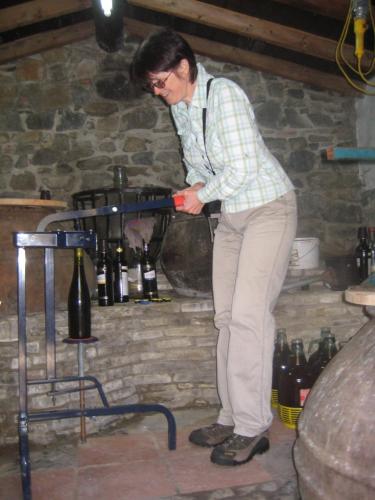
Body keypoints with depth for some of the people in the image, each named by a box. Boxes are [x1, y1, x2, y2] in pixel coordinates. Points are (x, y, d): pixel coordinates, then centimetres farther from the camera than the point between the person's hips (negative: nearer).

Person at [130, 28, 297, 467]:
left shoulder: (223, 94, -17)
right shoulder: (180, 108, 8)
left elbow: (243, 167, -23)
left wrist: (204, 196, -10)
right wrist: (193, 188, -1)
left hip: (267, 207, -8)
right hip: (231, 216, 8)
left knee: (248, 314, -13)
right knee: (226, 316, 5)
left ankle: (252, 428, -3)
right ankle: (231, 417, 15)